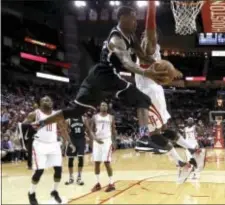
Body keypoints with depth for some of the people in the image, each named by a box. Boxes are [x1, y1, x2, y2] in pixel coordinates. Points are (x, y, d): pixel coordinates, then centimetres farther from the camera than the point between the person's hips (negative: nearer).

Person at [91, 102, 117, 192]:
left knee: (107, 162, -9)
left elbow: (113, 130, 8)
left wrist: (114, 141, -1)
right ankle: (98, 183, 14)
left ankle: (111, 184, -1)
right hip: (97, 140, 2)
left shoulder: (111, 117, 7)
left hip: (107, 141, -2)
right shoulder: (95, 117, 8)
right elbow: (92, 129, 11)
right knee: (96, 162, 3)